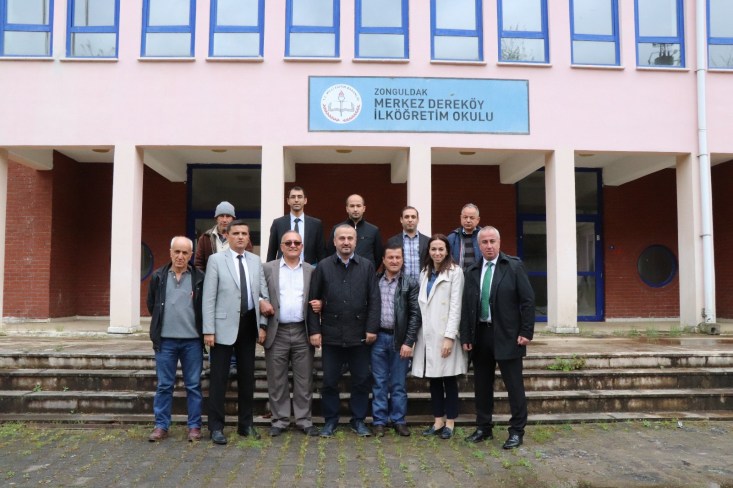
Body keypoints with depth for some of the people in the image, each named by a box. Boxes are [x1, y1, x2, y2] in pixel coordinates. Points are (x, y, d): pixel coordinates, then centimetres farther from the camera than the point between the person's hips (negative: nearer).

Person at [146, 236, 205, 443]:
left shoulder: (199, 278, -2)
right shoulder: (158, 276, 3)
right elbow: (151, 305, 14)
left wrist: (199, 328, 4)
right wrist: (162, 323, 13)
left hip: (192, 340, -1)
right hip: (165, 340, 1)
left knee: (193, 386, 7)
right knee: (164, 385, 9)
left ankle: (194, 426, 16)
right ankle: (161, 426, 19)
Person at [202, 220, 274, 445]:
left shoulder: (256, 261, 8)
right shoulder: (216, 260, -3)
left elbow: (263, 294, 9)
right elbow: (209, 297, -7)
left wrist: (262, 324, 3)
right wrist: (208, 330, -12)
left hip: (249, 323, 4)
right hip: (225, 325, -4)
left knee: (247, 375, 11)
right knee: (219, 377, 2)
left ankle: (246, 424, 23)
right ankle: (216, 427, 12)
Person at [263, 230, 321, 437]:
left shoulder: (311, 271, 9)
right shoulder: (268, 268, 5)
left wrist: (318, 305, -9)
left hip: (303, 332, 1)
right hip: (277, 332, -1)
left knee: (304, 380, 7)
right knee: (277, 381, 7)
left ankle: (304, 420, 18)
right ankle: (279, 421, 19)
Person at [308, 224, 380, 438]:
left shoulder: (367, 266, 4)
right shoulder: (323, 266, 2)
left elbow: (374, 300, 1)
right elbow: (312, 300, 1)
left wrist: (372, 328, -5)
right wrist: (314, 330, -5)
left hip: (359, 335, 1)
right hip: (331, 335, 0)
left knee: (361, 380, 9)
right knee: (329, 381, 8)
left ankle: (359, 420, 24)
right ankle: (330, 421, 23)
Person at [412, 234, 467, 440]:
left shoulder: (455, 272, -5)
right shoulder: (424, 272, 14)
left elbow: (456, 306, -10)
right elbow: (421, 303, 11)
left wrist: (449, 336, -16)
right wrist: (418, 333, 3)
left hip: (445, 333, -5)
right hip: (428, 333, 6)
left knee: (449, 379, 2)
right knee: (433, 379, 10)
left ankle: (450, 423, 12)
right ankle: (438, 421, 18)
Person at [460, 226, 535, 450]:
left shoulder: (514, 266, -3)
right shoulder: (472, 271, 8)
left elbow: (528, 300, -5)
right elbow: (466, 306, 8)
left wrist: (526, 332, -10)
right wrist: (466, 336, 3)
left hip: (507, 336, -4)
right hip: (480, 335, 4)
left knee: (514, 385, 3)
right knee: (482, 385, 12)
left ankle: (517, 431, 15)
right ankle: (483, 428, 25)